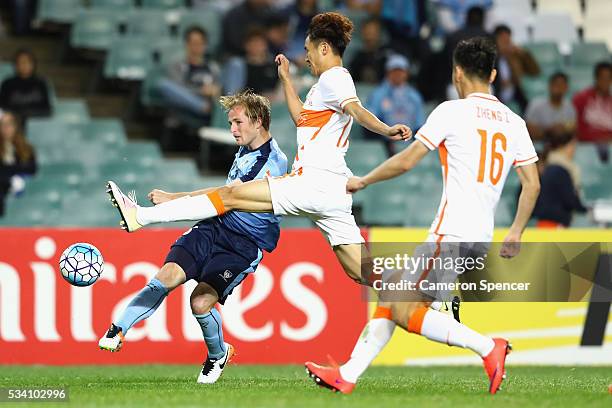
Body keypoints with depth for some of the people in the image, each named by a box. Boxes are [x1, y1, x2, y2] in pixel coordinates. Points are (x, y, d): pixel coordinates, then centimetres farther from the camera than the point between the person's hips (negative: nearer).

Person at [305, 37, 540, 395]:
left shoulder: (452, 111, -6)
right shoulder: (514, 123, 12)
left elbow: (405, 161, -4)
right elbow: (532, 184, 10)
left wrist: (363, 181, 10)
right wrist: (515, 234, 18)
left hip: (451, 232, -8)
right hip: (481, 235, 8)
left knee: (404, 311, -7)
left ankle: (488, 348, -14)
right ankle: (347, 376, 10)